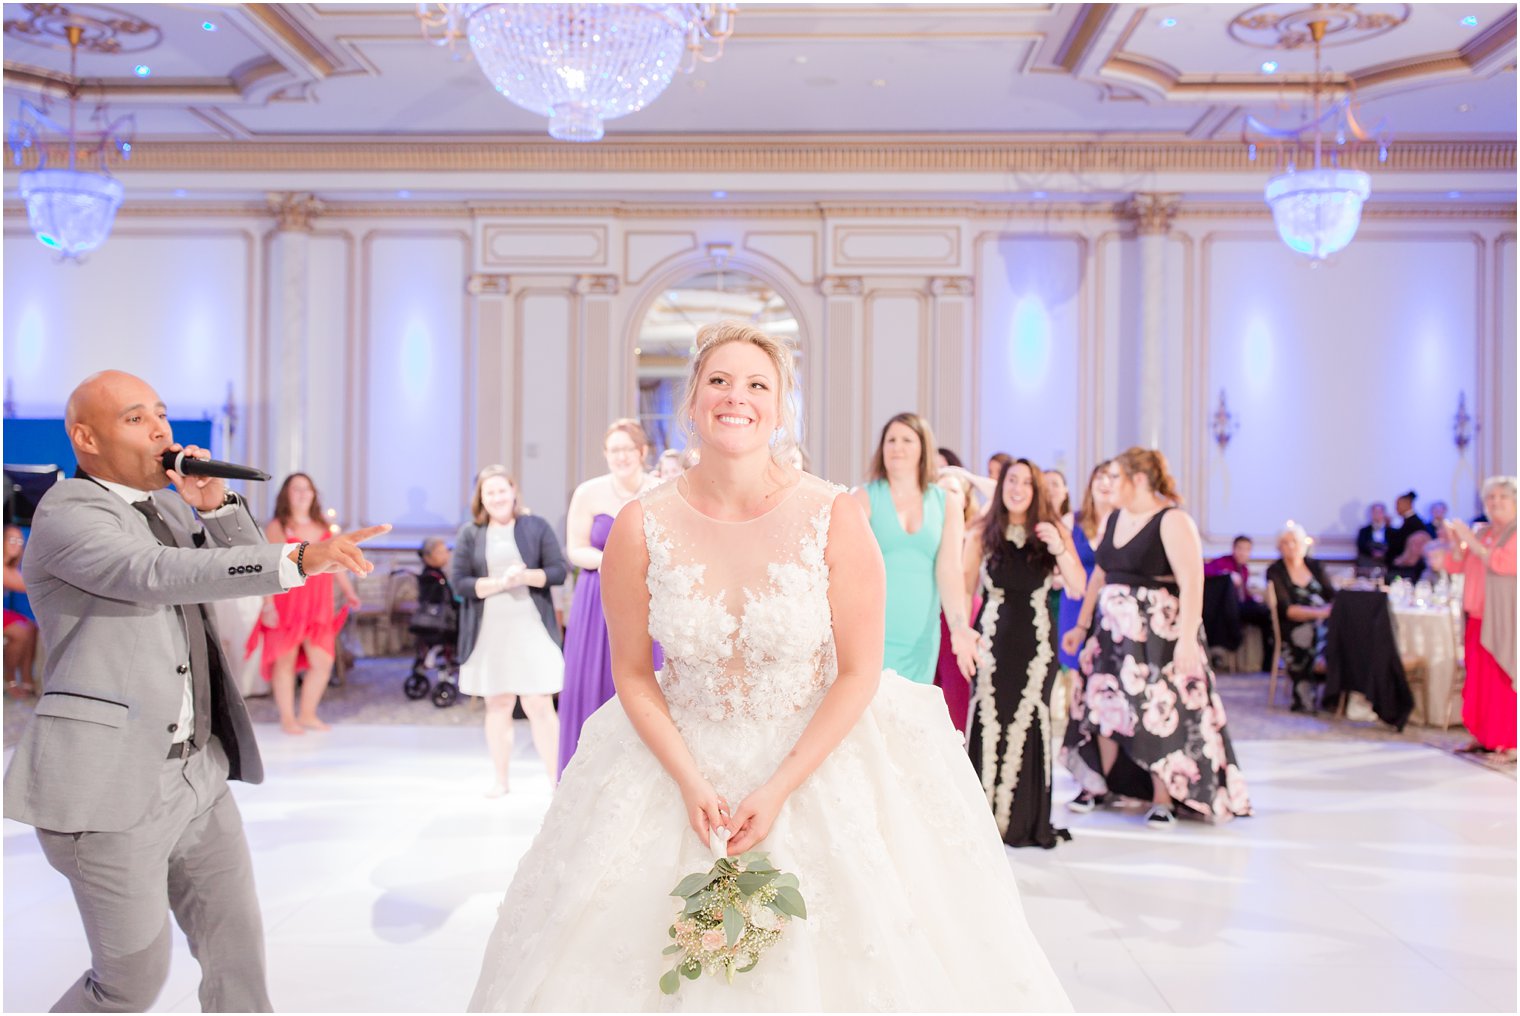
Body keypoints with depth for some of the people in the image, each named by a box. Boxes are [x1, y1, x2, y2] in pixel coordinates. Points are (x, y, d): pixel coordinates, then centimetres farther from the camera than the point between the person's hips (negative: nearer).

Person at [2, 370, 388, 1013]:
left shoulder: (166, 506, 13)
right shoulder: (67, 514, -13)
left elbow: (249, 574, 9)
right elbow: (161, 575, -30)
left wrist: (215, 505, -8)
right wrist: (301, 560, -41)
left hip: (193, 770, 8)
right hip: (110, 782, -7)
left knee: (238, 949, 10)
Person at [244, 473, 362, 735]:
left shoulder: (323, 528, 15)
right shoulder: (277, 527, -1)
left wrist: (349, 592, 5)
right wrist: (268, 604, -16)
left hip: (318, 607, 5)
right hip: (286, 604, -4)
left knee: (323, 662, 1)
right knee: (285, 661, 3)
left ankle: (308, 714, 17)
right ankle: (287, 718, 14)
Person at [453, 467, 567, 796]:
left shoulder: (536, 527, 3)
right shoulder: (469, 534, 5)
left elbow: (559, 570, -1)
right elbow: (460, 582, -3)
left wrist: (526, 576, -18)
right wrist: (501, 582, -15)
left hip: (531, 629, -2)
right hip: (488, 632, 2)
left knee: (539, 705, -3)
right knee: (497, 705, 11)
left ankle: (555, 778, 5)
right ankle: (500, 779, 22)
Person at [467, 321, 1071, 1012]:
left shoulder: (836, 519, -16)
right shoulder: (641, 528, -12)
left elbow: (859, 673, -11)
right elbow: (632, 674, -2)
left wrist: (780, 788, -14)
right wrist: (690, 783, -11)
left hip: (820, 754, -1)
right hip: (681, 754, 1)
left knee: (841, 956, 9)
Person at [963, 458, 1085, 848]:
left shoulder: (1054, 530, 4)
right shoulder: (982, 533, 2)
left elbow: (1079, 588, -1)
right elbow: (963, 589, 1)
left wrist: (1060, 550, -15)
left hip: (1037, 642, 1)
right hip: (992, 641, 0)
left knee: (1029, 725, 2)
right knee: (989, 724, -2)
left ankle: (1028, 820, 13)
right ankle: (984, 816, 8)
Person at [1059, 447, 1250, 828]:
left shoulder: (1172, 521, -13)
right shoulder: (1115, 518, 10)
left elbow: (1192, 583, -20)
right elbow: (1099, 575, 17)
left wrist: (1187, 638, -27)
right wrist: (1082, 625, 17)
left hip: (1158, 635, -7)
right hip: (1114, 632, 7)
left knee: (1160, 713, -3)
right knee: (1104, 707, 11)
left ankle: (1163, 800, 9)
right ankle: (1098, 785, 26)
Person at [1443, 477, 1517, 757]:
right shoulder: (1480, 532, 15)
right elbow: (1456, 565, 14)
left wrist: (1471, 541, -17)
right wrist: (1455, 542, -3)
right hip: (1477, 619, 6)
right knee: (1477, 678, 7)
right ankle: (1481, 736, 15)